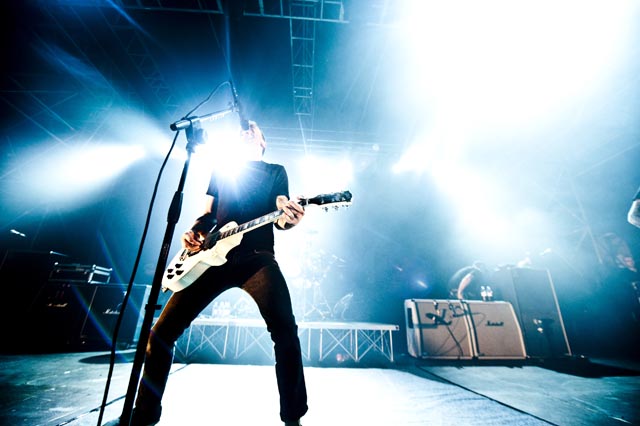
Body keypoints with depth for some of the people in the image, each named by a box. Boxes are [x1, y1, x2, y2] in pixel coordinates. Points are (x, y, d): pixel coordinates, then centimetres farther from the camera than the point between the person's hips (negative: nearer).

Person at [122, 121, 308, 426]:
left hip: (257, 257, -3)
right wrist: (193, 232, 2)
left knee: (284, 329, -20)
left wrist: (289, 218, -18)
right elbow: (208, 214, 23)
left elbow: (279, 219, 5)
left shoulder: (276, 171, 18)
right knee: (162, 332, 1)